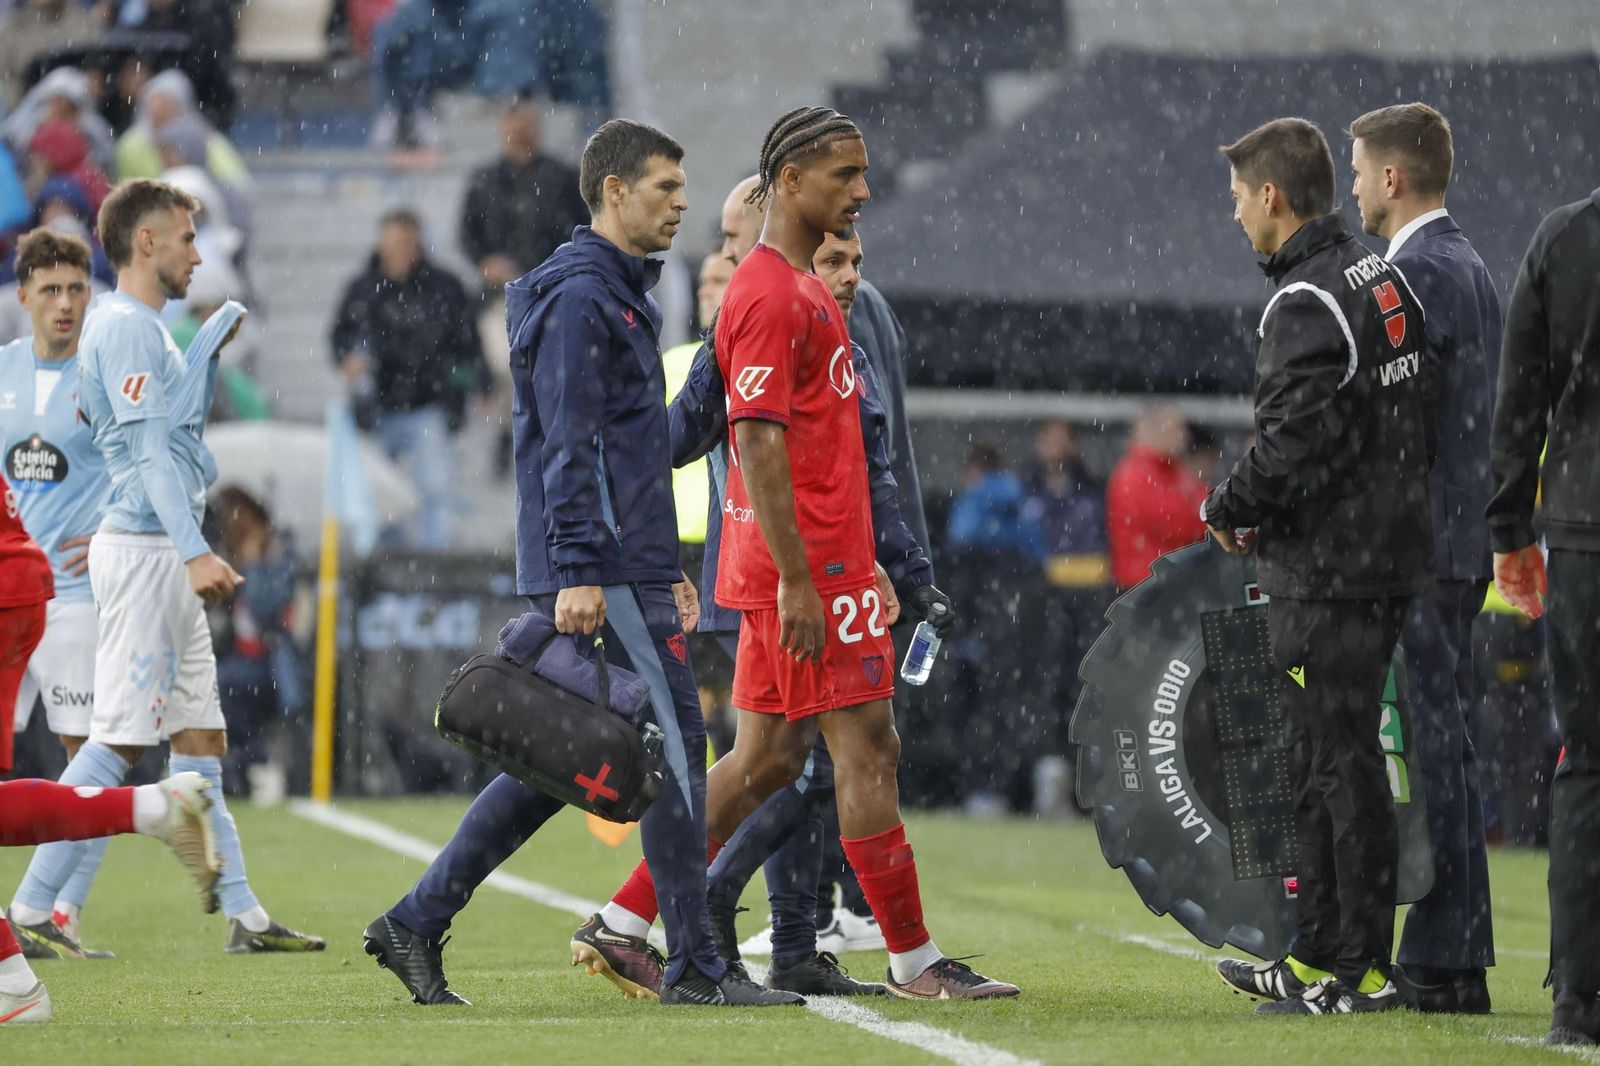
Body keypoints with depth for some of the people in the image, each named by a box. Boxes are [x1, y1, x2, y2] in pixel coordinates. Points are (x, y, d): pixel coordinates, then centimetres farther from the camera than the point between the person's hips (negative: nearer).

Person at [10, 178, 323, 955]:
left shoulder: (144, 328, 19)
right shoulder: (126, 327, -13)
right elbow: (150, 449, -22)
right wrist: (194, 551, -27)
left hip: (167, 559, 11)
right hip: (146, 553, -11)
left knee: (200, 737, 10)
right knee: (120, 739, -12)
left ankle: (243, 916, 11)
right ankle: (31, 910, -11)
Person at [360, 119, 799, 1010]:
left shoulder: (621, 294, 21)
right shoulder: (581, 294, -10)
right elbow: (569, 445, -18)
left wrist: (662, 567, 26)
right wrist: (579, 569, -23)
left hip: (624, 567, 10)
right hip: (602, 576, -10)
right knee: (677, 746, -8)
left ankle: (417, 922, 11)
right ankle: (696, 965, -5)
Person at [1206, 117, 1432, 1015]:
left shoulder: (1307, 305, -17)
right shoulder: (1384, 281, 13)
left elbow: (1297, 439, -23)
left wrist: (1231, 510, -4)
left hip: (1330, 572, -10)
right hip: (1390, 549, 10)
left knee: (1344, 763, -6)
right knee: (1323, 760, 16)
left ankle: (1362, 969, -4)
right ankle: (1316, 958, 23)